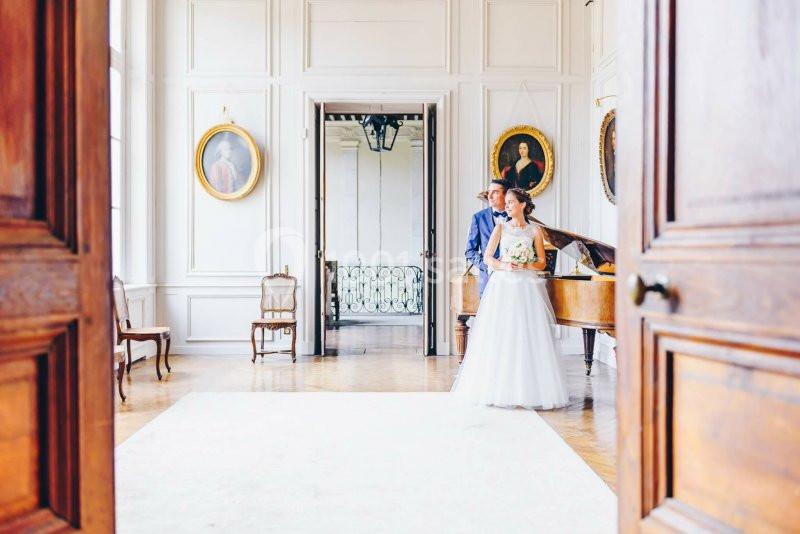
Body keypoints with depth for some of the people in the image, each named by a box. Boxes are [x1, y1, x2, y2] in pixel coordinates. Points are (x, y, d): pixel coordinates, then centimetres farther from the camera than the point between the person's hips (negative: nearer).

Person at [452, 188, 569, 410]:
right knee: (500, 337, -3)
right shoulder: (501, 227, 9)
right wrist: (503, 266, -13)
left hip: (527, 287, -1)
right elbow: (487, 257, 4)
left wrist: (523, 266, -10)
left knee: (528, 337, -4)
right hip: (503, 285, 1)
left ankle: (529, 389, 2)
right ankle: (501, 388, 3)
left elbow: (541, 263, 6)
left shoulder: (534, 231, 7)